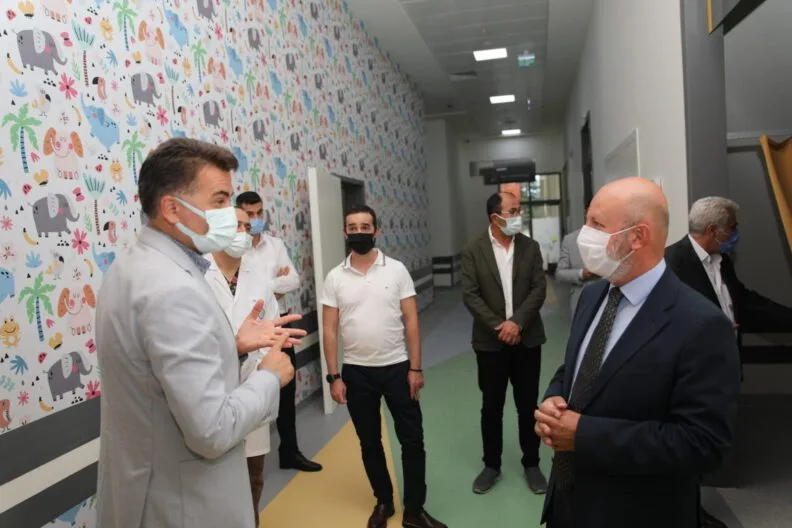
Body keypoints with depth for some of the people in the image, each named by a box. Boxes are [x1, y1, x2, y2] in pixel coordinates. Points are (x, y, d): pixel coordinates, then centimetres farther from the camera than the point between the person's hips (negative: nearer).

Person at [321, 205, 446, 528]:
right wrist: (334, 376, -4)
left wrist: (415, 367, -7)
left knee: (412, 440, 5)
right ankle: (383, 502, 34)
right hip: (356, 372, 1)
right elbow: (329, 330, 0)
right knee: (369, 443, 14)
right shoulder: (334, 278, -2)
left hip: (397, 367, -1)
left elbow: (411, 321, -4)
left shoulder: (396, 270, -4)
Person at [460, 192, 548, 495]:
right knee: (491, 407, 10)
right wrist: (499, 327, -15)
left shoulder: (530, 247, 2)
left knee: (528, 405, 11)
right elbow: (470, 295, -8)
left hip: (527, 339, 1)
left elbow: (539, 290, -4)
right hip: (490, 341, -1)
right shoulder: (473, 252, -4)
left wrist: (517, 322, -16)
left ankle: (531, 464, 28)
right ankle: (491, 465, 25)